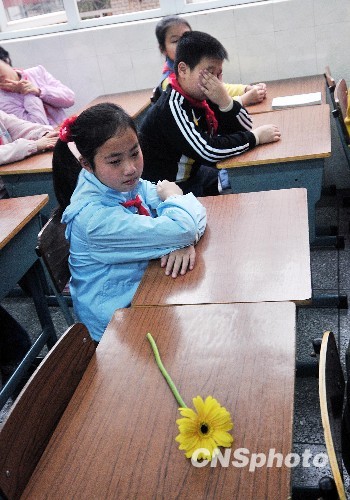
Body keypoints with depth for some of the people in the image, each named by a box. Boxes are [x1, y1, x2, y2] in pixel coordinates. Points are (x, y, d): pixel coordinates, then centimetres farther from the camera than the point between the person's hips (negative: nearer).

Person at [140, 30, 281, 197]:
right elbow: (207, 151, -33)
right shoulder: (172, 106, -26)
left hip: (192, 174, 8)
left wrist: (224, 101, -22)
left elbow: (244, 127, -1)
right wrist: (256, 136, -21)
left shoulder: (202, 96, -3)